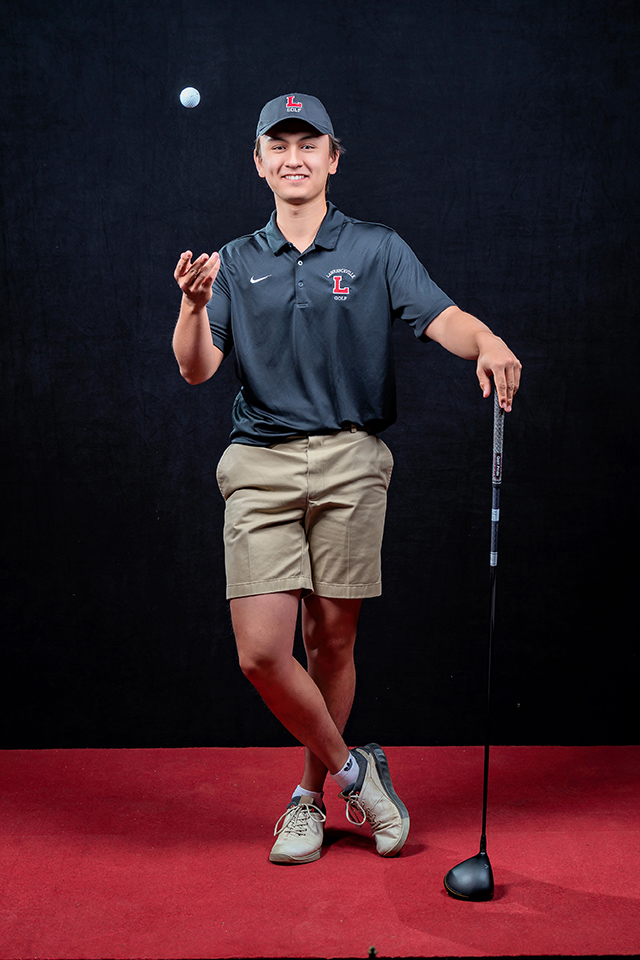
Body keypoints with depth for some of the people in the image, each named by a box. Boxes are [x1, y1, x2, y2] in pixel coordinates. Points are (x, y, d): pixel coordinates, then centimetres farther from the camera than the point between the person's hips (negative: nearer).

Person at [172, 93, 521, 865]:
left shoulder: (378, 250, 7)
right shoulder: (235, 262, 12)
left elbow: (443, 318, -9)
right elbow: (196, 369, 2)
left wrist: (488, 345, -31)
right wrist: (194, 305, -18)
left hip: (349, 461, -1)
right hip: (259, 465, 1)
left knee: (330, 641, 6)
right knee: (261, 651, -8)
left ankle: (312, 795, 27)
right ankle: (353, 770, 15)